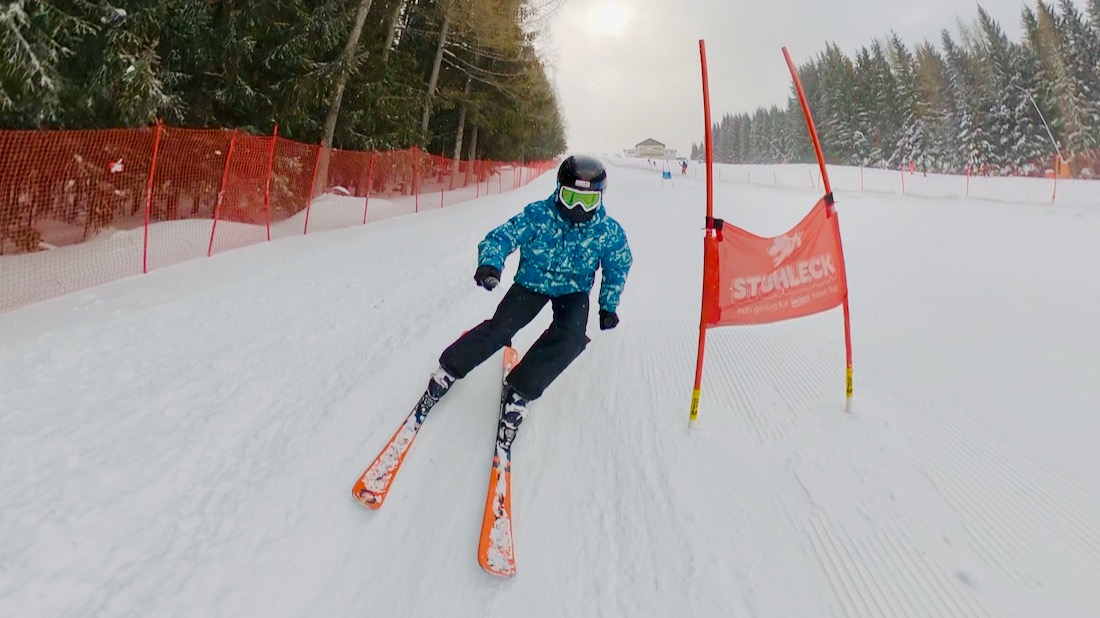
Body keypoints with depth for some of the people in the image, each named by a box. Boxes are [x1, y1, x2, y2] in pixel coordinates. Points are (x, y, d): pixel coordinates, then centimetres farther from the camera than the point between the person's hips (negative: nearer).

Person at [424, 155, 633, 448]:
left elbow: (619, 266, 3)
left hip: (574, 290, 1)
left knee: (572, 337, -27)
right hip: (532, 281, -1)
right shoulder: (538, 215, -20)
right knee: (500, 328, -17)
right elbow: (502, 236, -23)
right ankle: (450, 368, 5)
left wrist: (608, 305, 4)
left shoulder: (609, 231, -15)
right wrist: (490, 263, -45)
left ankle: (520, 389, -16)